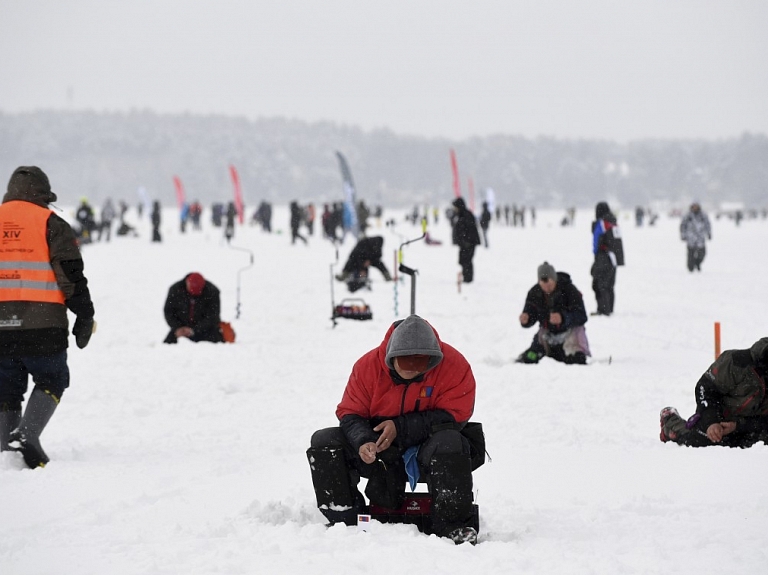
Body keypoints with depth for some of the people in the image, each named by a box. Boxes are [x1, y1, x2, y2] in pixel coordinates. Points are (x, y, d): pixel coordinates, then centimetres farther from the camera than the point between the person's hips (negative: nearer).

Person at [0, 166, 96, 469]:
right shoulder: (50, 223, 0)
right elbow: (71, 274, -5)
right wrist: (85, 316, 2)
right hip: (42, 327, -3)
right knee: (51, 381, 11)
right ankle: (27, 433, -8)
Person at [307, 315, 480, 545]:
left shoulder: (453, 365, -14)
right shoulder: (368, 365, -8)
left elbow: (453, 416, -17)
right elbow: (350, 413, -5)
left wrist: (400, 427, -24)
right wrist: (362, 442, -28)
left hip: (427, 446, -3)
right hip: (380, 451, 3)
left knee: (450, 443, -37)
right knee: (324, 441, -14)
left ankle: (452, 524, -29)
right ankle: (343, 518, -13)